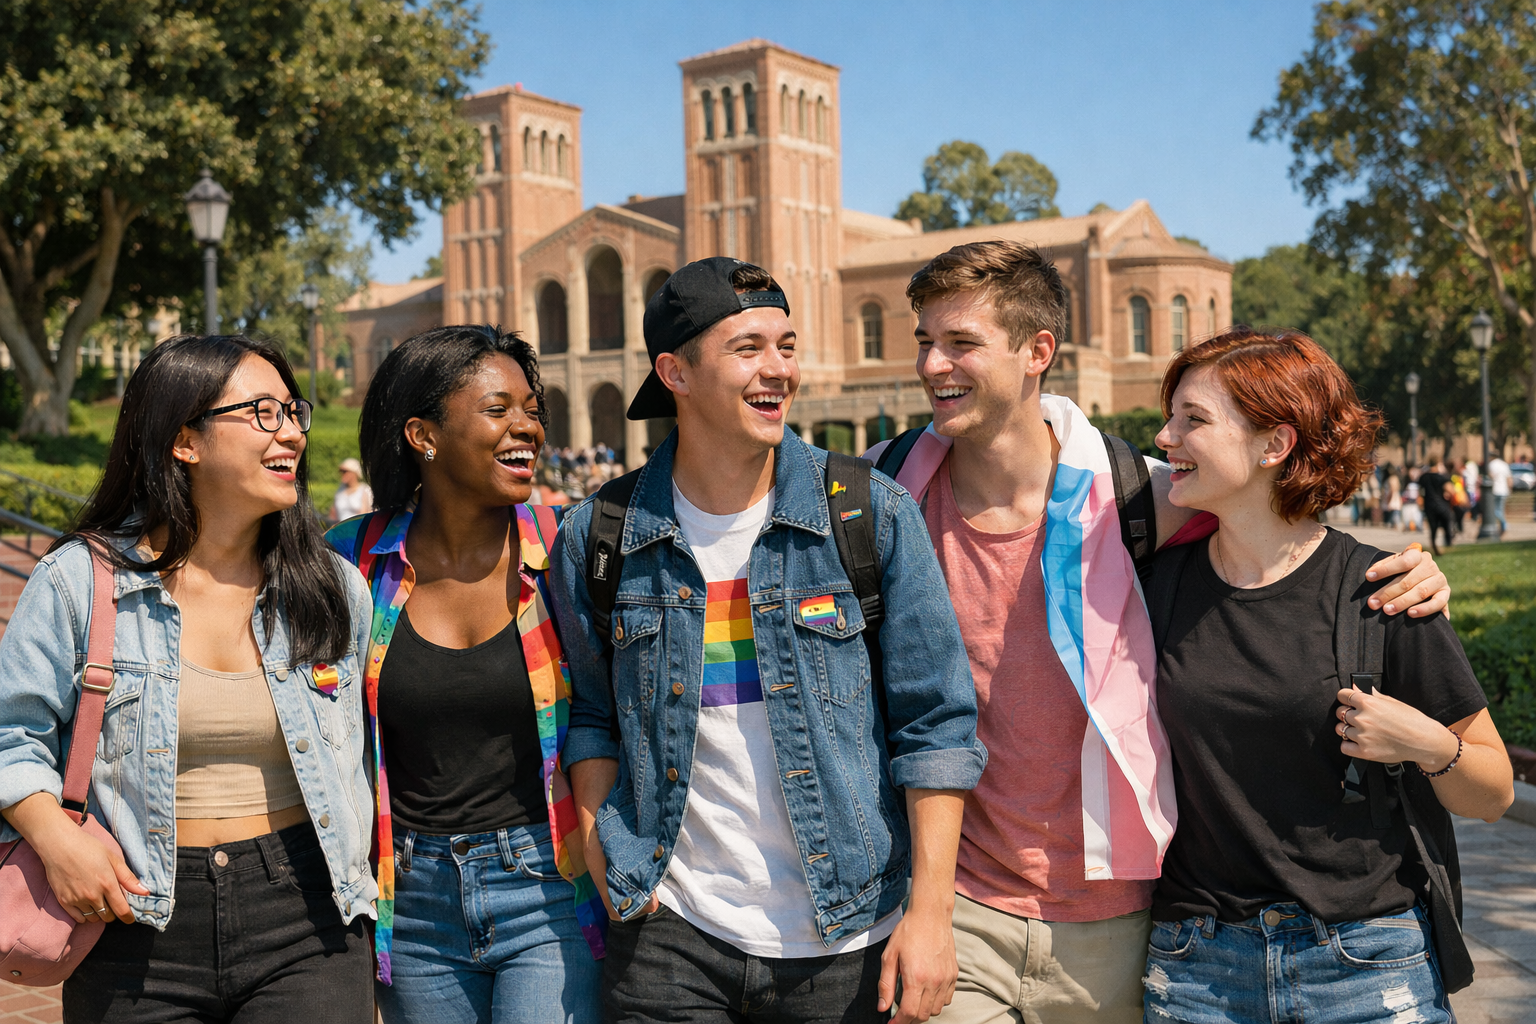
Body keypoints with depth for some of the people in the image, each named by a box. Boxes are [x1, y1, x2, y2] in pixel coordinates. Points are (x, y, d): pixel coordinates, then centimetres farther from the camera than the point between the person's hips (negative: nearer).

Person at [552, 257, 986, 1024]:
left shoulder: (872, 515, -5)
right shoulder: (598, 537, -1)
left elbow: (936, 722, -5)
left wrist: (931, 912, -8)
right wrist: (607, 864, 1)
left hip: (846, 940, 0)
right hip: (669, 936, 1)